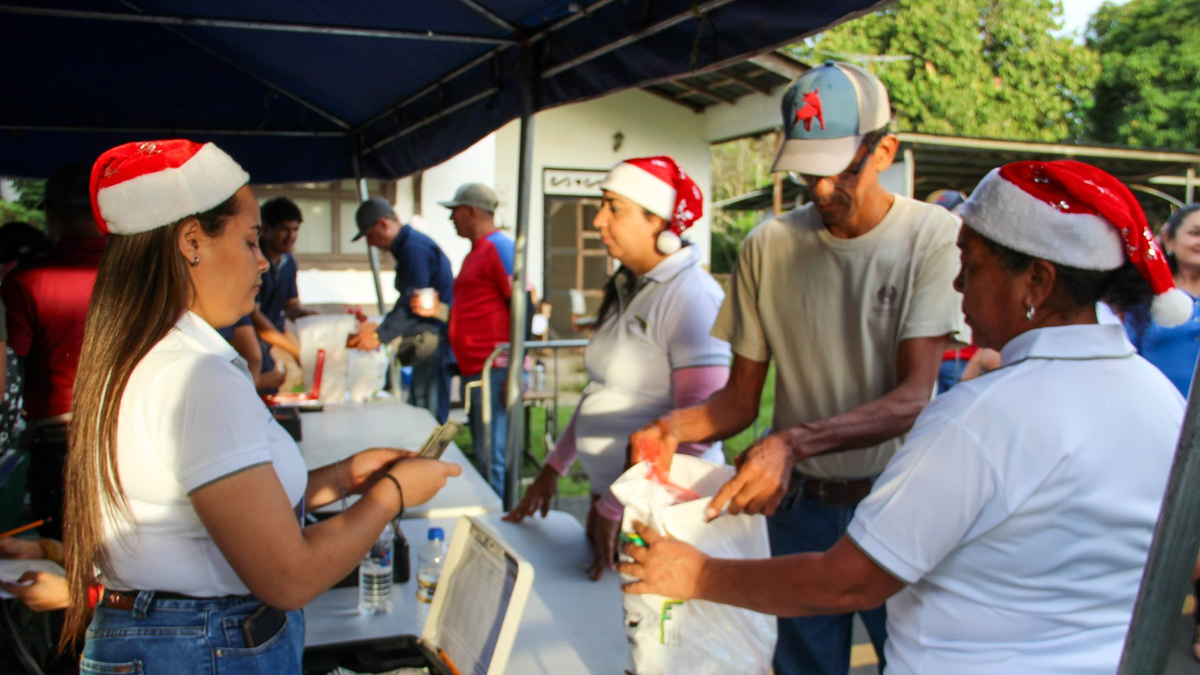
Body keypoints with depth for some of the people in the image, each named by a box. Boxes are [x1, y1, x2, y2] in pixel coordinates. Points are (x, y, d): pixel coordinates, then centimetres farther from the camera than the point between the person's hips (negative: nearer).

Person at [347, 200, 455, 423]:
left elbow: (412, 305, -20)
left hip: (434, 337, -10)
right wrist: (380, 327, 15)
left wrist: (379, 336, -13)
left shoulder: (414, 248, -15)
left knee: (428, 415, -8)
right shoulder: (407, 246, 17)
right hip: (427, 339, 10)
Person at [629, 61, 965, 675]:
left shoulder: (933, 237, -11)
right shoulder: (769, 246, -2)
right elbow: (741, 399, 2)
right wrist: (676, 426, -18)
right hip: (800, 506, 2)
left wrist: (795, 441, -31)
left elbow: (912, 399, -18)